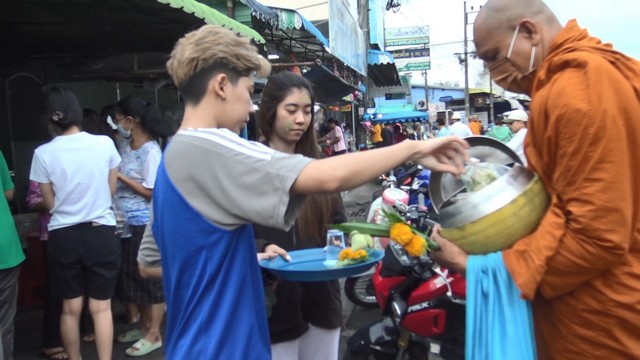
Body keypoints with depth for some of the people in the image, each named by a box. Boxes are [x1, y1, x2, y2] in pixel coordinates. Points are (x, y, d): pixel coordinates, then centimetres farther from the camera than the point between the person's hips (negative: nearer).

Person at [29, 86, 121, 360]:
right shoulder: (105, 143, -7)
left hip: (63, 235, 1)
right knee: (101, 307, 8)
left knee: (71, 308, 15)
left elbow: (50, 203, 1)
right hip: (101, 232, 0)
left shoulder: (43, 153, -7)